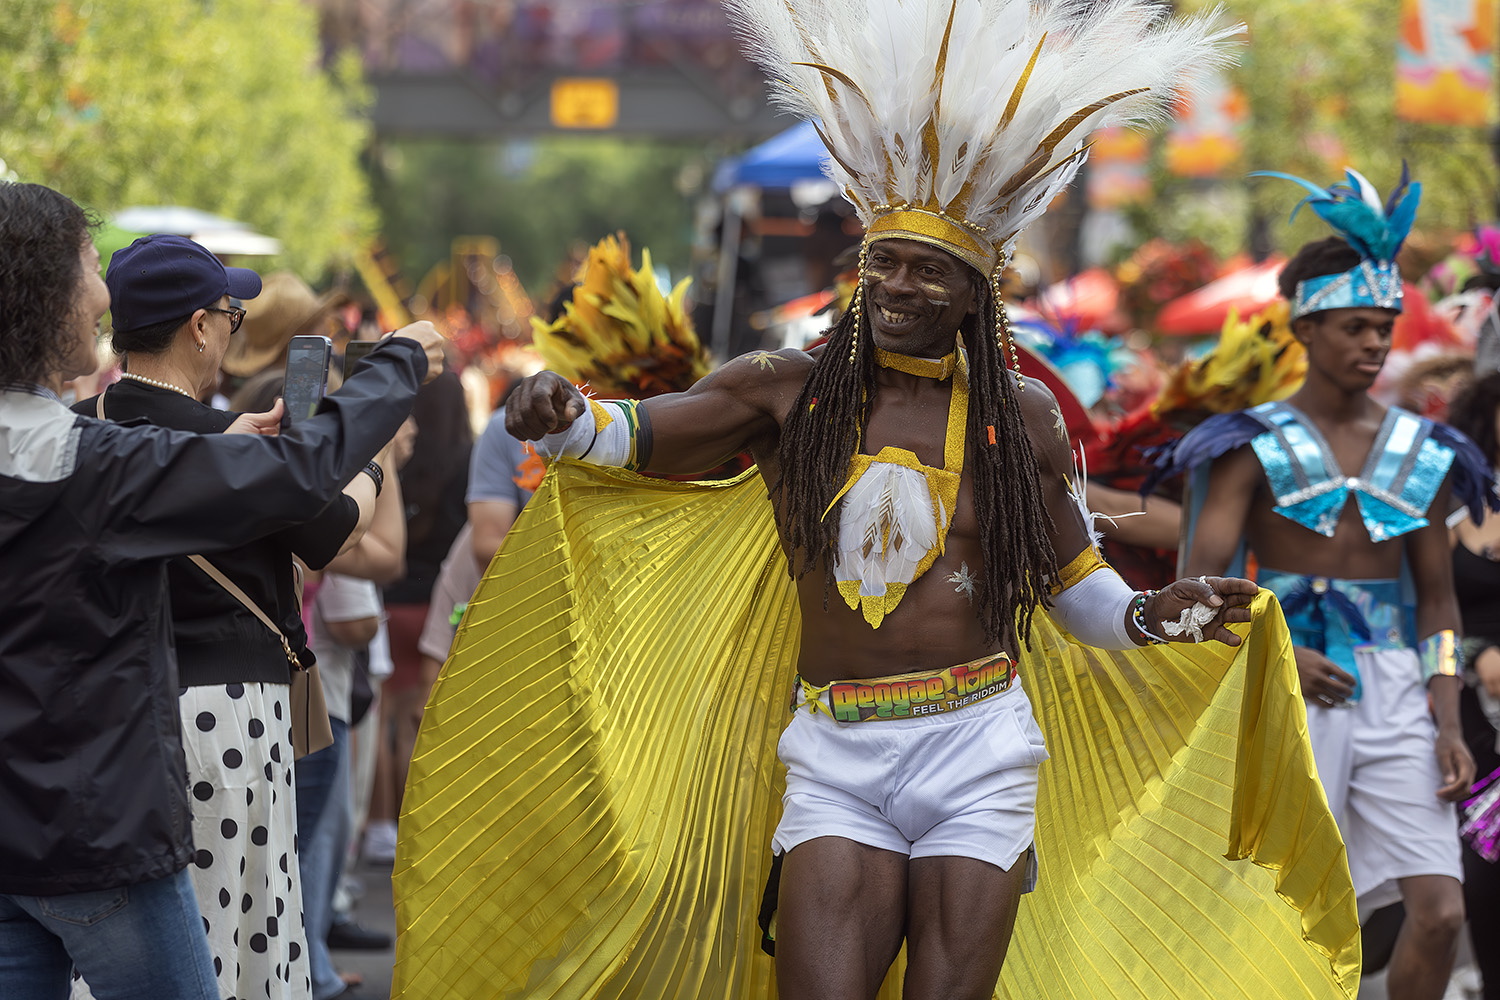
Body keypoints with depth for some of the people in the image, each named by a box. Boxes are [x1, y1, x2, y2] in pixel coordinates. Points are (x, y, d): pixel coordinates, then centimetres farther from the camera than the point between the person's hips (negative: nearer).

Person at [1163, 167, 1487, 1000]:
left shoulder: (1420, 454, 9)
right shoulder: (1258, 447, -1)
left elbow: (1437, 598, 10)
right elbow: (1200, 582, -8)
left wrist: (1449, 726, 0)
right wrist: (1276, 652, -23)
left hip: (1394, 693, 3)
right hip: (1288, 696, -3)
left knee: (1441, 911, -8)